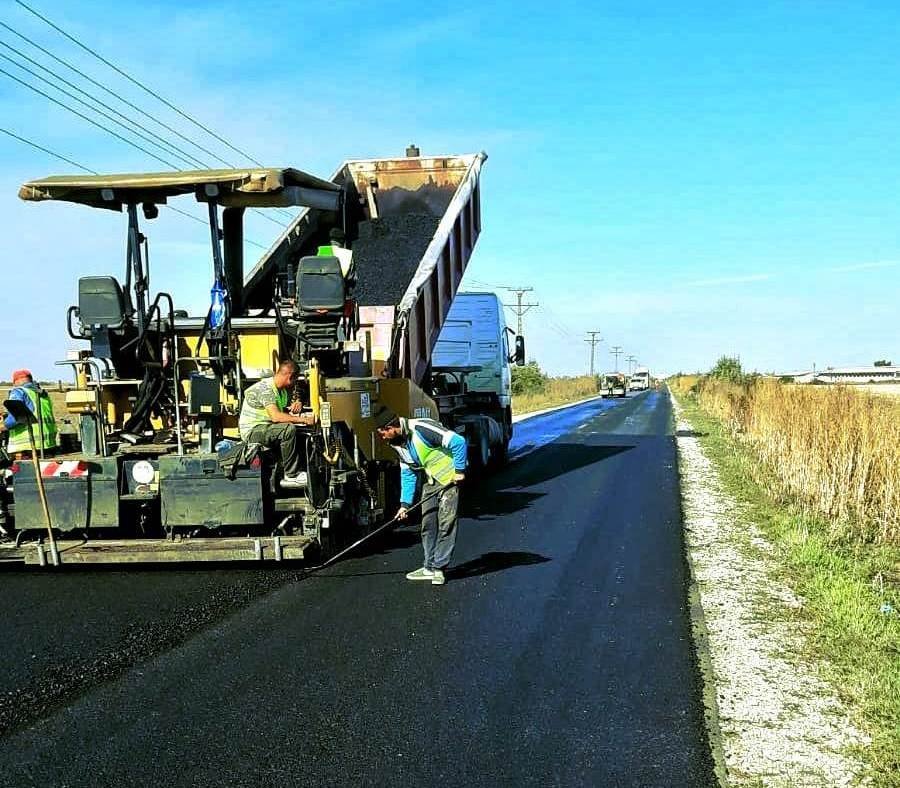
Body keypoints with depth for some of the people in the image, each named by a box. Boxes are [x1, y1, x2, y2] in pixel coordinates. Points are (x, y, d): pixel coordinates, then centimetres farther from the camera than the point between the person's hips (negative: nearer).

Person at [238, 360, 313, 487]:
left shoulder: (284, 389, 11)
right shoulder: (265, 388, -19)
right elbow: (275, 416, -31)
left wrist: (296, 405, -3)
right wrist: (302, 419, -33)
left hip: (266, 428, 9)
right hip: (252, 430, -9)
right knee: (289, 429, -29)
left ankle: (298, 472, -8)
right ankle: (290, 476, -23)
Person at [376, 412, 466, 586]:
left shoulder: (421, 428, -26)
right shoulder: (398, 444, 2)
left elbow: (458, 442, -26)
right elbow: (408, 473, 11)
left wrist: (460, 470, -22)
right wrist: (405, 503, 6)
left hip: (450, 478, -8)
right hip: (430, 480, 8)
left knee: (446, 523, -8)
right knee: (428, 524, 7)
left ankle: (439, 568, -4)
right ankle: (430, 567, 15)